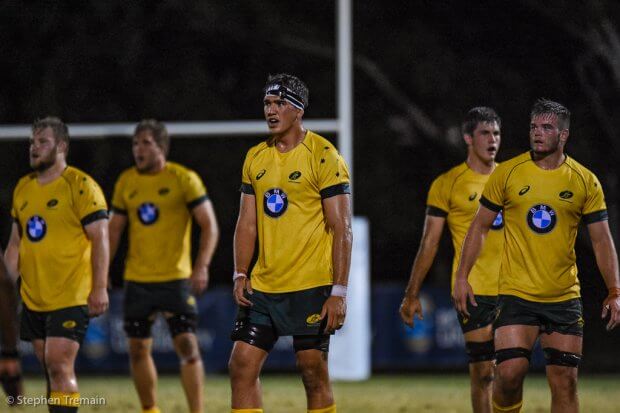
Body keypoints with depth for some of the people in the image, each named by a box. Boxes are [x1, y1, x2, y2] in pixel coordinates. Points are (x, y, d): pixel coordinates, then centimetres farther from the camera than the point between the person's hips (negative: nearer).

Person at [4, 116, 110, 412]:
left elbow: (100, 238, -11)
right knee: (51, 368, 10)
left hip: (70, 297, -7)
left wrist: (99, 288, -16)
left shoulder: (80, 185, -8)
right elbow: (16, 240, 20)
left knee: (59, 366, -14)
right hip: (33, 297, 7)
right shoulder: (23, 188, 13)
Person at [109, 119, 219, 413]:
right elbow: (114, 230, 15)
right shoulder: (126, 182, 7)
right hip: (136, 279, 4)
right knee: (138, 348, 7)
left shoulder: (184, 179, -6)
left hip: (176, 279, -4)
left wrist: (202, 267, -19)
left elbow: (209, 226, -7)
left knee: (187, 345, -11)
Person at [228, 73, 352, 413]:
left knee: (314, 373, 0)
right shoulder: (255, 158, 11)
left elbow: (342, 229, -10)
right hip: (263, 286, 6)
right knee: (241, 367, -1)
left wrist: (338, 292, -15)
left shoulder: (323, 156, -7)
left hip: (311, 287, -6)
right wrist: (240, 274, 3)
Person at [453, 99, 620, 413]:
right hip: (516, 293, -1)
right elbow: (480, 226, 7)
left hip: (564, 298, 1)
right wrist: (462, 277, 0)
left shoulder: (585, 182, 2)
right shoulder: (507, 173, 0)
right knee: (510, 373, -14)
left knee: (565, 381, -1)